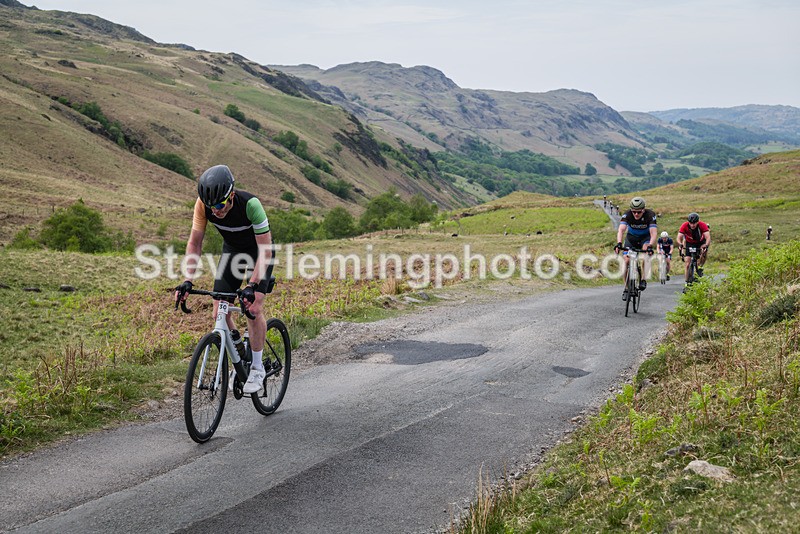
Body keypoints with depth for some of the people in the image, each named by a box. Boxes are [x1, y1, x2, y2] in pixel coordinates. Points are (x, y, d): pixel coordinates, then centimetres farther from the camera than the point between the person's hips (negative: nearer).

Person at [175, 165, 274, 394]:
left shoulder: (250, 204, -37)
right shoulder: (203, 204, -25)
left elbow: (265, 249, -35)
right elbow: (195, 243, -18)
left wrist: (252, 285, -44)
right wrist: (188, 281, -28)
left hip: (258, 250, -4)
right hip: (232, 249, 4)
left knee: (253, 307, -18)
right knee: (219, 311, -6)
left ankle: (257, 368, -3)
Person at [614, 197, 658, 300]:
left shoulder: (650, 215, -30)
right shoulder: (627, 215, -28)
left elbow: (654, 233, -38)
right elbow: (621, 230, -39)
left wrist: (650, 246, -55)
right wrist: (619, 243, -57)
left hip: (645, 237, -1)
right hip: (631, 237, 1)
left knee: (646, 251, -33)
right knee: (627, 260, -13)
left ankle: (643, 280, -27)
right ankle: (627, 288, 0)